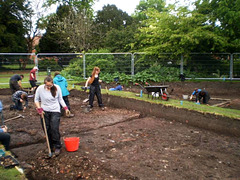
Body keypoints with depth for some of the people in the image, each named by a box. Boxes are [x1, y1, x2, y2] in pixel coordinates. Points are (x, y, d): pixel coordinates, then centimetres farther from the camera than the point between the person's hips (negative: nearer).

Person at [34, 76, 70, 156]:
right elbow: (36, 100, 4)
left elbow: (60, 99, 4)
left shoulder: (57, 88, -8)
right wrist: (39, 109, -7)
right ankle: (51, 147, 20)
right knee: (47, 130, 4)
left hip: (55, 111, -1)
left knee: (54, 129, -11)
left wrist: (65, 108, -5)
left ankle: (57, 147, 5)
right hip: (44, 111, 2)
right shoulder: (40, 88, -8)